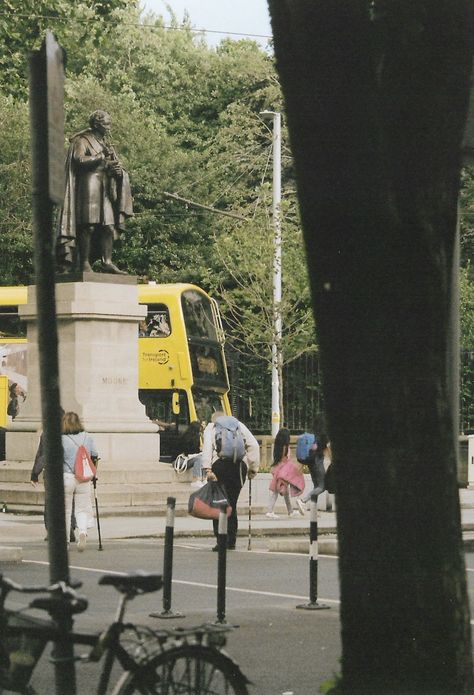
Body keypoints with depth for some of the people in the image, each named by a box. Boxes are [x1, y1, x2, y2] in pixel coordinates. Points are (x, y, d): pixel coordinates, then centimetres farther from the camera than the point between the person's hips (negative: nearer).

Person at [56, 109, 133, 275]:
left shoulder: (105, 143, 23)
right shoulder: (82, 140, 2)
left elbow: (113, 164, 22)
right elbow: (79, 159, -15)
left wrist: (118, 170, -2)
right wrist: (101, 158, -13)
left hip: (105, 190, 7)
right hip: (89, 185, -7)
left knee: (108, 227, -1)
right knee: (88, 226, -11)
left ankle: (107, 262, -2)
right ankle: (84, 264, -11)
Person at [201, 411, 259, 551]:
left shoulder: (211, 427, 20)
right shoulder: (238, 424, 26)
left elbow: (207, 446, 0)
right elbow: (254, 445, 13)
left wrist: (207, 469, -10)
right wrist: (253, 468, 14)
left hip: (220, 462, -2)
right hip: (240, 463, 2)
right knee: (232, 502, 11)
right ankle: (231, 541, 8)